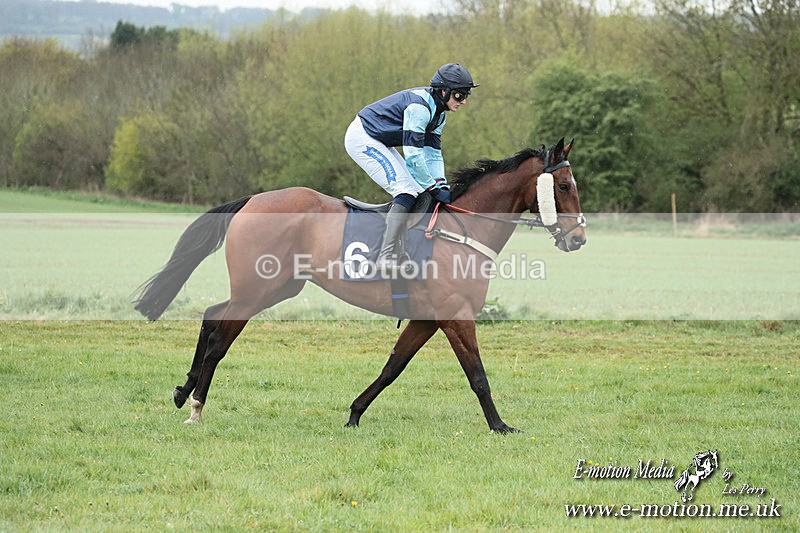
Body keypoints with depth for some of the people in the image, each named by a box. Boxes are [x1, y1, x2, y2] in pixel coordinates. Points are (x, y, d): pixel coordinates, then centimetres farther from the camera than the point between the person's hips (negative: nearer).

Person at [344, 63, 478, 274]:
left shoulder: (438, 112, 6)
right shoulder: (419, 107, -25)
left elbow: (433, 153, 9)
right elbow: (413, 154, -28)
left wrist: (442, 185, -5)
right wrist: (435, 189, -22)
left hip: (380, 143, 11)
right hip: (362, 139, -11)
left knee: (416, 190, 6)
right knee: (406, 190, -20)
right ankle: (387, 255, -29)